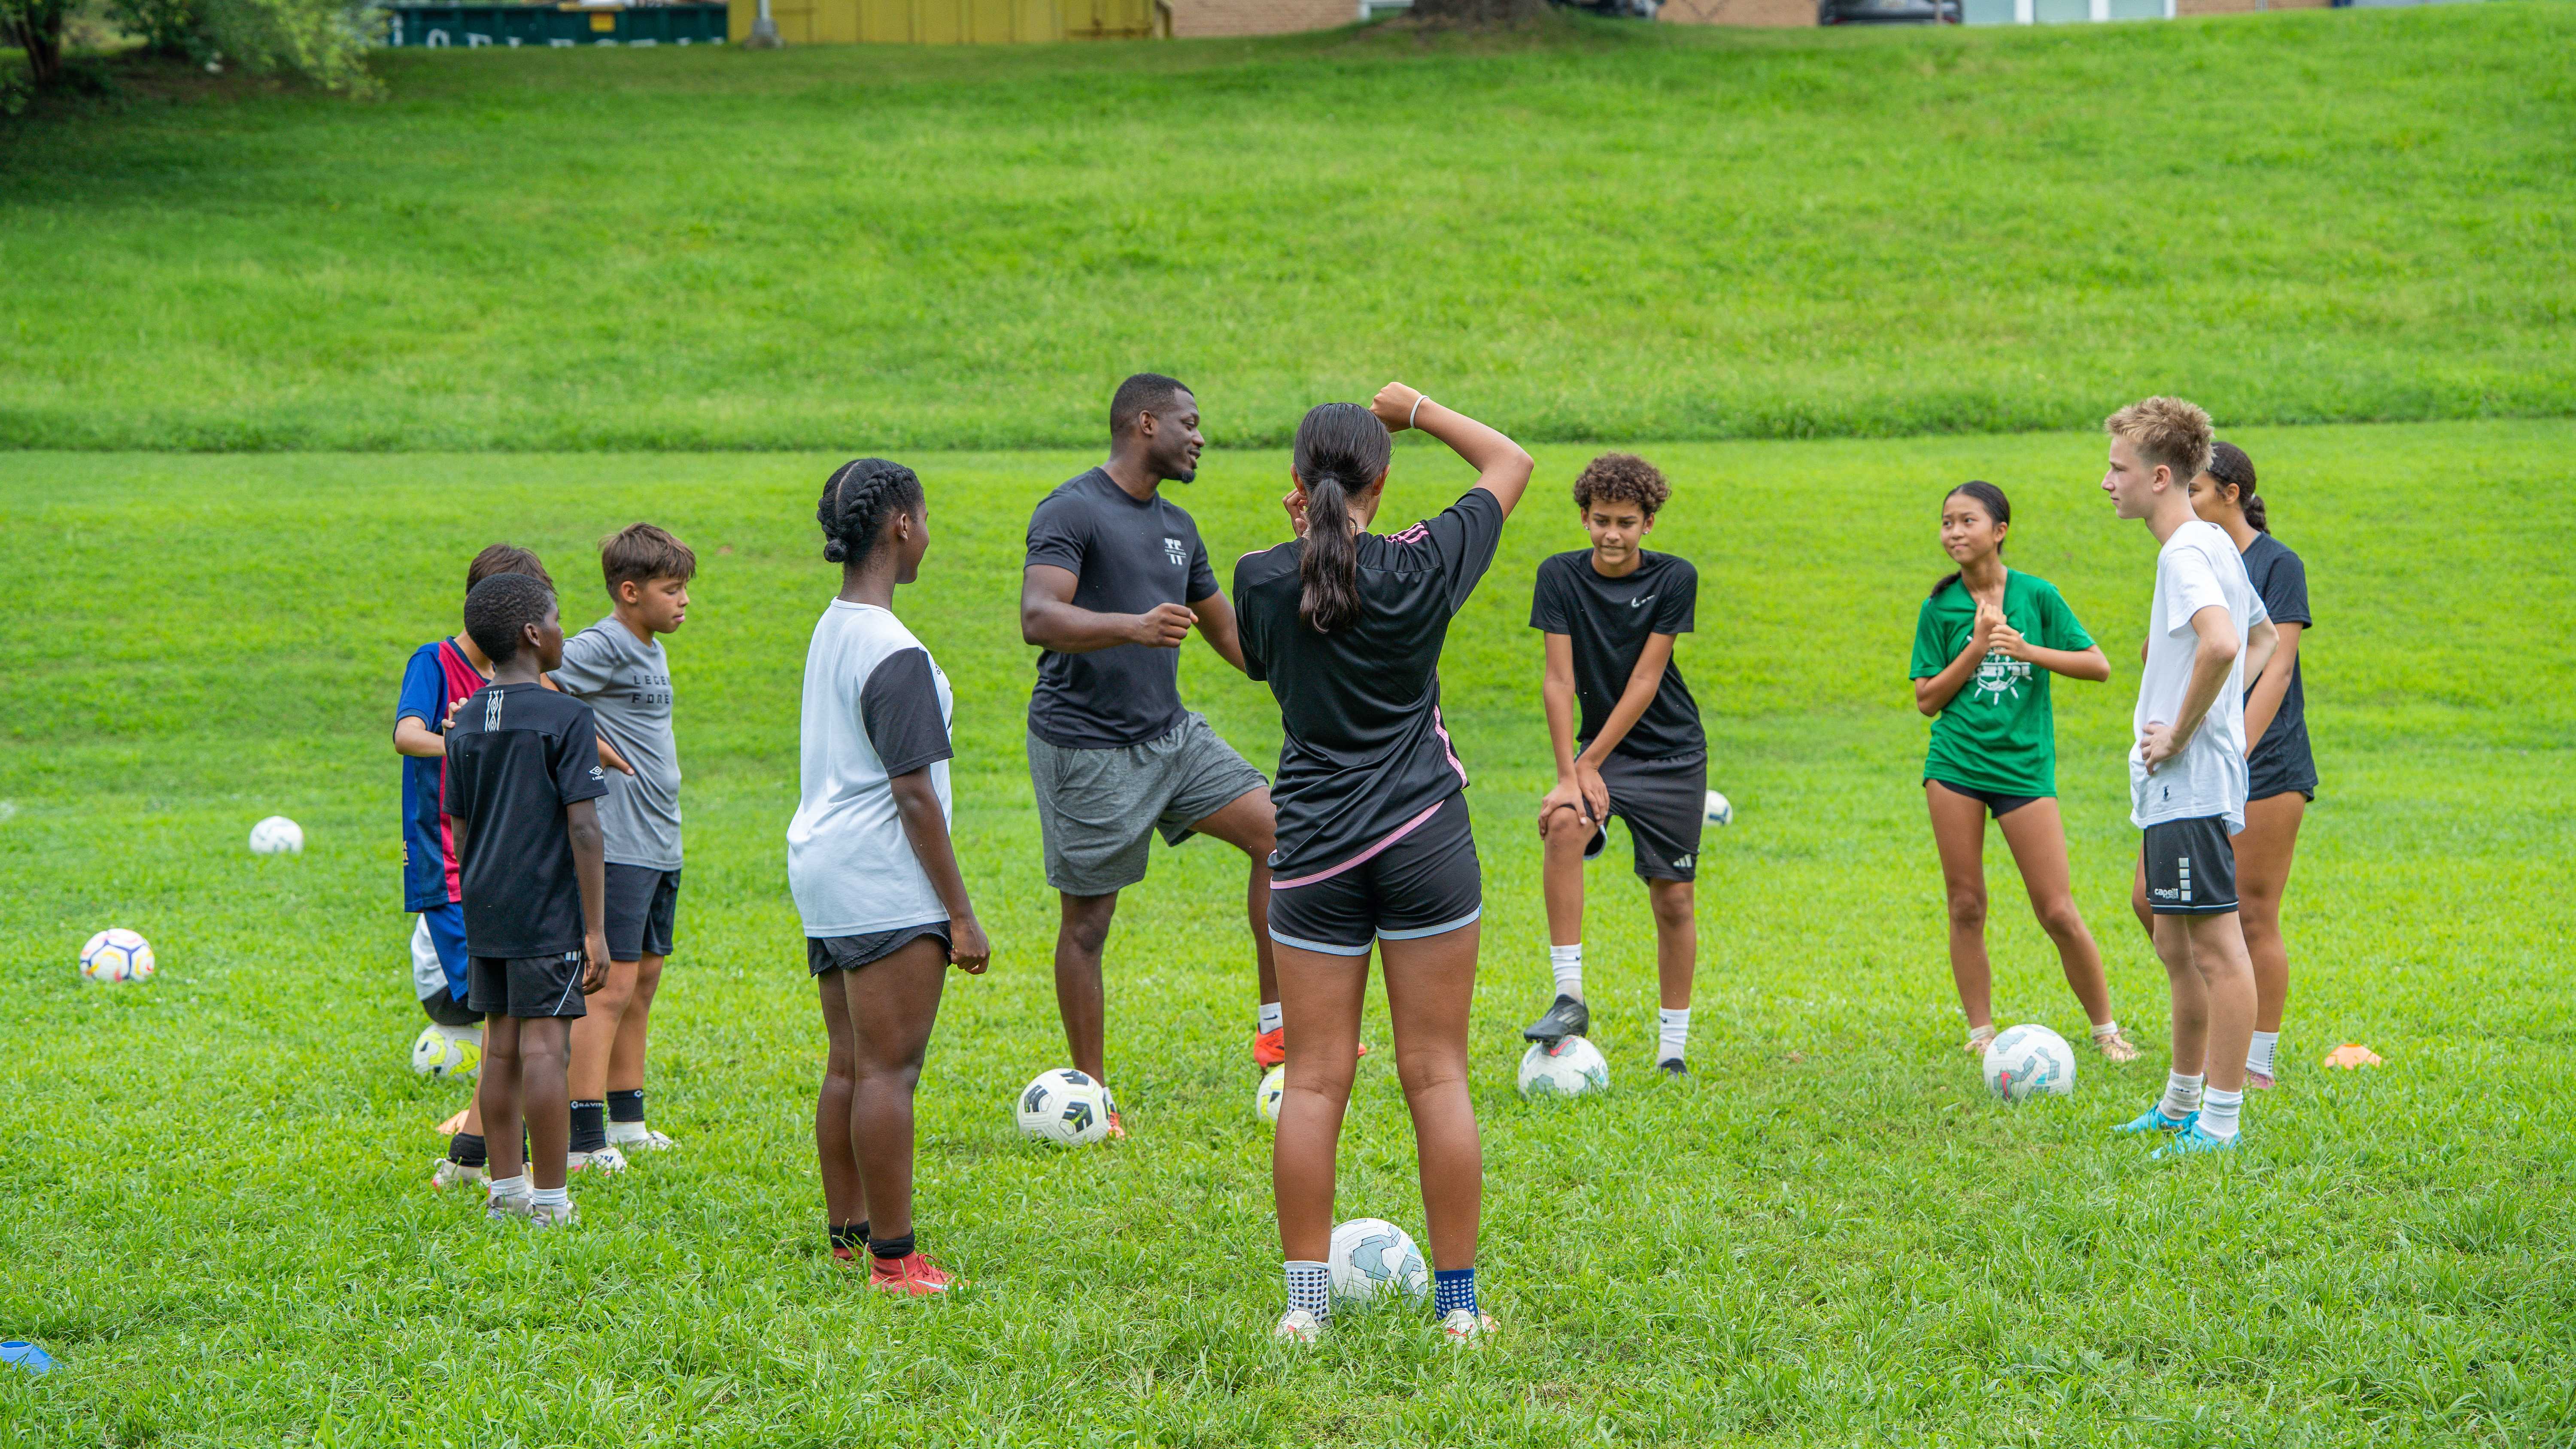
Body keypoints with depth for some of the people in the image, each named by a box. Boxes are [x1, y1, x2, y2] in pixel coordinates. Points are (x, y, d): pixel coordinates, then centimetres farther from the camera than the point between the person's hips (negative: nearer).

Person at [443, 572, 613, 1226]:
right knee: (545, 1048, -5)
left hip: (485, 910, 7)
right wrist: (595, 929, -11)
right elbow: (583, 828, -14)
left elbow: (460, 829, 14)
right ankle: (550, 1201, -5)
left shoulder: (464, 723, 9)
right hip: (548, 912, -7)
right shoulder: (566, 717, -11)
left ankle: (506, 1189, 17)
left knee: (501, 1049, 12)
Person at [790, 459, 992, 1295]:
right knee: (890, 1069, -6)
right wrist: (960, 913, -13)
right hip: (883, 883, -9)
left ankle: (848, 1234, 20)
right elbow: (913, 795, -17)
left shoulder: (831, 631, 12)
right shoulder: (894, 653, -16)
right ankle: (893, 1259, -5)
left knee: (850, 1064, 14)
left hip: (822, 874, 9)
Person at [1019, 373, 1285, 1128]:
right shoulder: (1072, 512, -12)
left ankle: (1276, 1029, 0)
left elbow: (1228, 631, 24)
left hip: (1170, 734, 8)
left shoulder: (1176, 527, 14)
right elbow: (1038, 618, -27)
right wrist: (1133, 627, -42)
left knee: (1280, 832, -6)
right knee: (1087, 922, 0)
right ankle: (1091, 1097, 10)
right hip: (1085, 747, -7)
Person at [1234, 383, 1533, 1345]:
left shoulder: (1262, 580, -4)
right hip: (1424, 839, -1)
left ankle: (1306, 1303, 2)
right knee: (1437, 1074, 3)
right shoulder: (1422, 567, -6)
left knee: (1315, 1078, 3)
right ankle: (1458, 1304, 6)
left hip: (1314, 850, 1)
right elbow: (1510, 462, 9)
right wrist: (1417, 409, 18)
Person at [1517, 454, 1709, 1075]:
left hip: (1671, 754, 0)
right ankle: (1569, 999, -27)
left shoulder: (1675, 578, -9)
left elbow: (1645, 681, -12)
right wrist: (1570, 773, -19)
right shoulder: (1560, 576, -6)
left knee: (1673, 900, 1)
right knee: (1563, 824, -30)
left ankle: (1672, 1047, 15)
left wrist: (1590, 762, -16)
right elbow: (1559, 680, -10)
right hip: (1598, 749, 0)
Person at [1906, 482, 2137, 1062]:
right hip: (1955, 765, 2)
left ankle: (2106, 1030, 10)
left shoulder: (2037, 595, 1)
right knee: (1966, 907, 2)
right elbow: (1927, 699, 1)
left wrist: (2028, 651, -12)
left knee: (2058, 912, -3)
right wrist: (1978, 647, -10)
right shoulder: (1941, 609, 3)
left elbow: (2099, 666, 1)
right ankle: (1981, 1033, 13)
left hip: (2023, 767, -1)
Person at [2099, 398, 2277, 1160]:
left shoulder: (2187, 552, -16)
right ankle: (2181, 1105, 27)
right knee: (2177, 947, 17)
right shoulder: (2214, 546, 16)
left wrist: (2181, 733, -22)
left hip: (2192, 785, -10)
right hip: (2178, 788, 10)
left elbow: (2222, 643, -34)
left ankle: (2221, 1120, -6)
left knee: (2216, 946, -7)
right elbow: (2261, 639, 30)